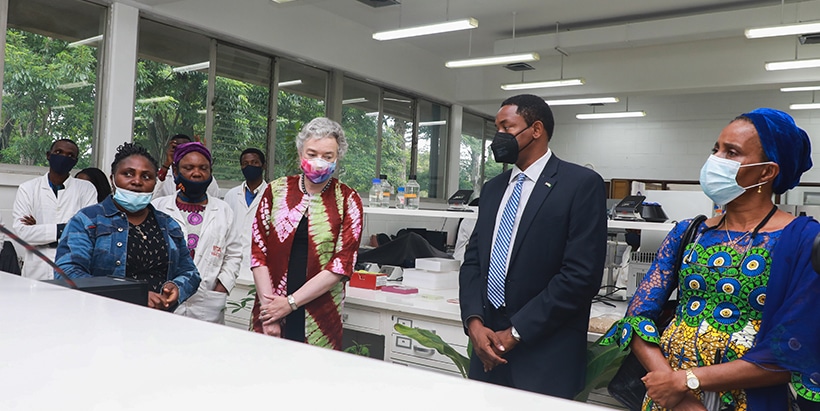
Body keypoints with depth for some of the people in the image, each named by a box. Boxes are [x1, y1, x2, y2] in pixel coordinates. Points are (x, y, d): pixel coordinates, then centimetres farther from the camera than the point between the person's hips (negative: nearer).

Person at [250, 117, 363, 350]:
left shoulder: (347, 201, -1)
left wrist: (289, 303, -11)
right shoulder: (276, 191, 5)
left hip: (320, 320, -1)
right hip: (269, 312, 2)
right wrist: (270, 315, -9)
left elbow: (342, 265, -7)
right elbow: (258, 252, 0)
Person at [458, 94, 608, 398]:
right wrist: (474, 321, -6)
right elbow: (473, 260, 10)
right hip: (488, 345, 6)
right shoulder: (493, 189, 12)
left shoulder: (581, 184, -9)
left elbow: (582, 274, -15)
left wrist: (516, 332, -14)